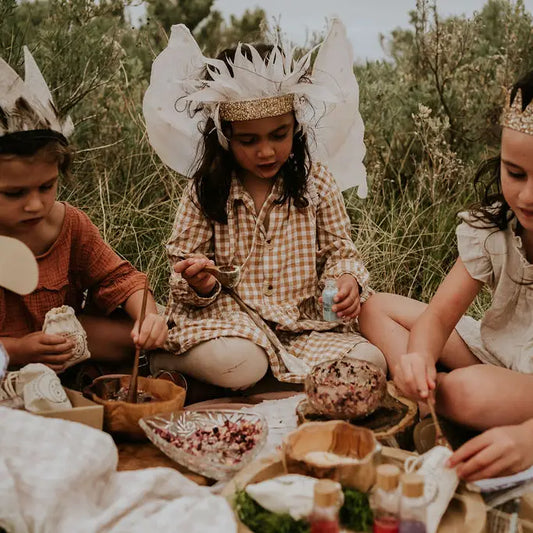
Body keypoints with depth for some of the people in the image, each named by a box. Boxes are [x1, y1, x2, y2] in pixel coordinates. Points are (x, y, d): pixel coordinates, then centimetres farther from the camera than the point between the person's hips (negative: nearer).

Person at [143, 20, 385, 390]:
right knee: (235, 364, -36)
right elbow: (184, 259, 2)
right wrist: (200, 285, -22)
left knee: (370, 362, -20)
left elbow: (338, 249, 6)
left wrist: (348, 278, -17)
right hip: (228, 316, -2)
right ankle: (165, 361, -3)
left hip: (303, 319, 3)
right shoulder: (206, 190, -2)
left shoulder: (316, 180, 1)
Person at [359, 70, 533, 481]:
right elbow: (440, 314, -9)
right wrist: (419, 359, -35)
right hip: (495, 349, 7)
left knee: (472, 391, -41)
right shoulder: (491, 227, -9)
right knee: (377, 309, -3)